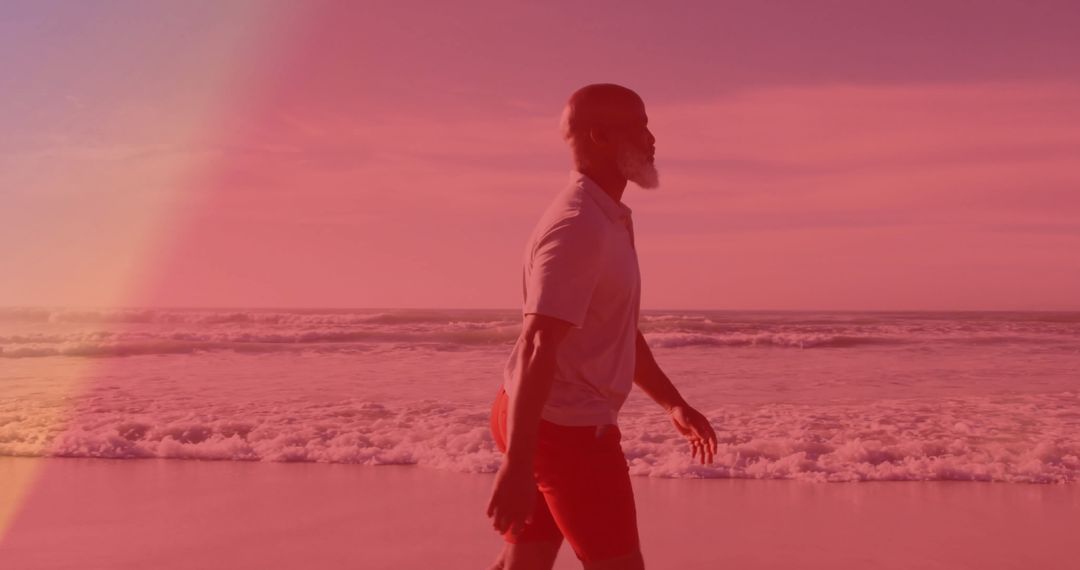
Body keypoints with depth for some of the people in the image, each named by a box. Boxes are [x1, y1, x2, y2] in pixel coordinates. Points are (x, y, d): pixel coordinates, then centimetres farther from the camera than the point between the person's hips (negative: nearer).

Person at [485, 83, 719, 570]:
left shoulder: (608, 219, 13)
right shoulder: (579, 226, -20)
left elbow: (619, 331, 21)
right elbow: (536, 347, -27)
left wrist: (674, 403, 22)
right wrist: (517, 464, -30)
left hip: (551, 419, 10)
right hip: (566, 428, -10)